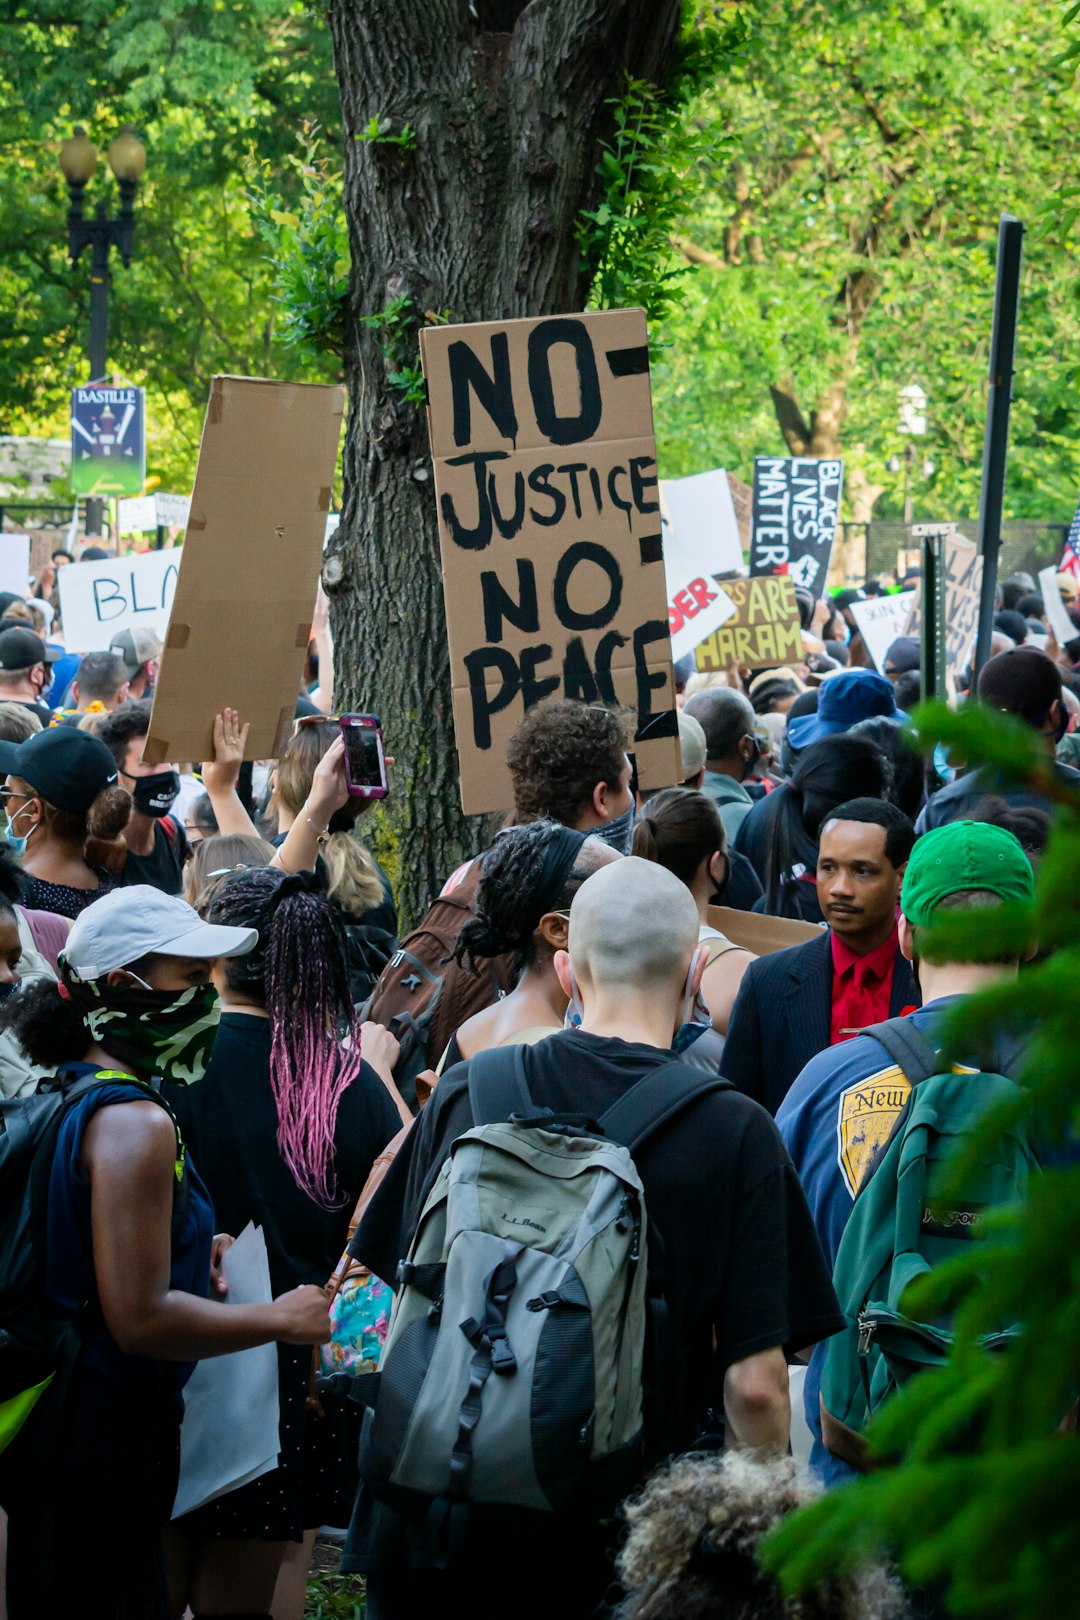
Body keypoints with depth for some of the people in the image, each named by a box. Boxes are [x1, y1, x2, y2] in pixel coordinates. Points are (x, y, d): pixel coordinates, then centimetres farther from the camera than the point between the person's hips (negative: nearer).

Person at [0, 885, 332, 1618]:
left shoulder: (62, 1099, 11)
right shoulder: (135, 1124, -20)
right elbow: (141, 1319, -24)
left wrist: (185, 1258, 15)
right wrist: (281, 1319, -14)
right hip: (103, 1444, -10)